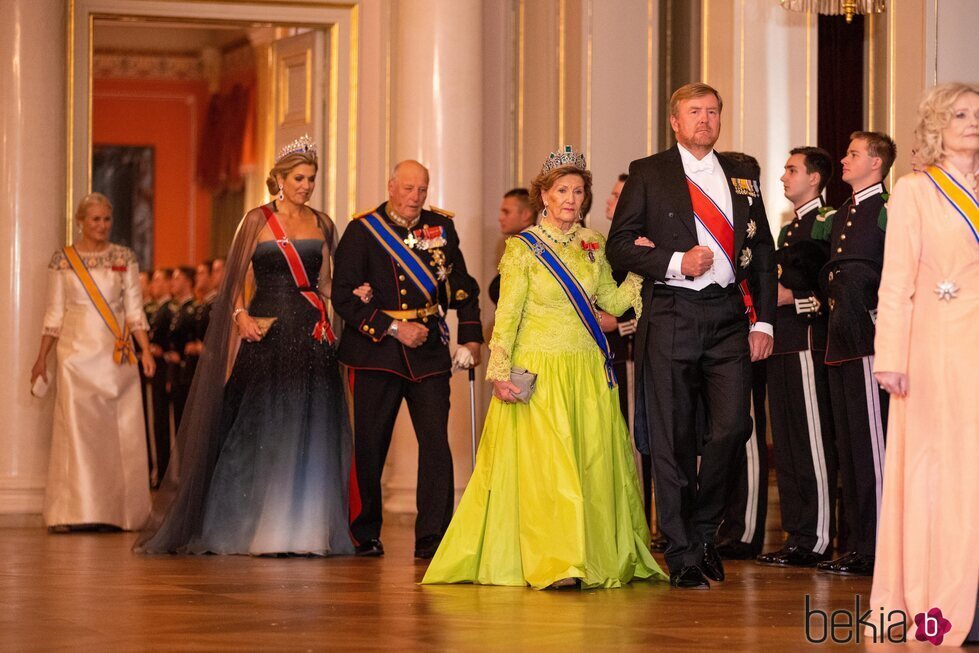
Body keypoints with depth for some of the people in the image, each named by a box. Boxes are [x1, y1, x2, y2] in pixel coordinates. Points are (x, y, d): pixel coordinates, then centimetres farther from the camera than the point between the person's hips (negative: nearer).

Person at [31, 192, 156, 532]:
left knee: (120, 433, -1)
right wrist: (42, 359, 5)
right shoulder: (62, 260, 4)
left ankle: (115, 511, 6)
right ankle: (73, 513, -4)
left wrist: (146, 351, -3)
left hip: (117, 356, 1)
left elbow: (134, 309, 6)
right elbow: (54, 313, 7)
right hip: (77, 353, -1)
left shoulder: (125, 258, 7)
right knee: (76, 430, -7)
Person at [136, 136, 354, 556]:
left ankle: (303, 528, 7)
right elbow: (235, 279, -2)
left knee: (310, 432, 2)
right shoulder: (258, 220, 1)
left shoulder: (321, 224, 13)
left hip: (312, 335, 4)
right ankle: (249, 529, 2)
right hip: (266, 333, -4)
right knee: (260, 427, -4)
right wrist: (241, 314, -16)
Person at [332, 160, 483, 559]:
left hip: (429, 351, 2)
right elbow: (345, 296, -8)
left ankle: (432, 539, -4)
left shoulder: (441, 226, 8)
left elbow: (462, 287, 15)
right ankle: (365, 534, 19)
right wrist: (394, 328, -13)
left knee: (436, 442, -7)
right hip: (377, 350, -2)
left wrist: (470, 337, 5)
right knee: (370, 445, 3)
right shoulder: (363, 231, -3)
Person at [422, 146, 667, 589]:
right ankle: (554, 564, -10)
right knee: (544, 464, -9)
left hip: (588, 372, 4)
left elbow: (615, 301, 11)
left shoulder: (592, 244, 11)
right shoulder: (523, 248, -2)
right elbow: (506, 316, -4)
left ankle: (601, 558, 12)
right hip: (539, 370, -4)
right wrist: (499, 373, -10)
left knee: (595, 464, 4)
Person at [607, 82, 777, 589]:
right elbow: (619, 245, 0)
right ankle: (682, 554, 8)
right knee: (673, 438, 0)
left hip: (729, 315, 3)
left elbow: (763, 252, 14)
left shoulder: (741, 176, 14)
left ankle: (702, 529, 18)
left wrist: (764, 320, 6)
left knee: (733, 426, -5)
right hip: (672, 314, -3)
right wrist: (675, 262, -14)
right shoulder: (648, 174, 4)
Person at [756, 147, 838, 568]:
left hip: (808, 343, -10)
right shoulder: (789, 229, 22)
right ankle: (796, 535, 15)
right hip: (782, 343, 10)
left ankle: (816, 540, -6)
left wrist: (793, 297, -15)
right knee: (786, 444, 10)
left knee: (813, 442, -8)